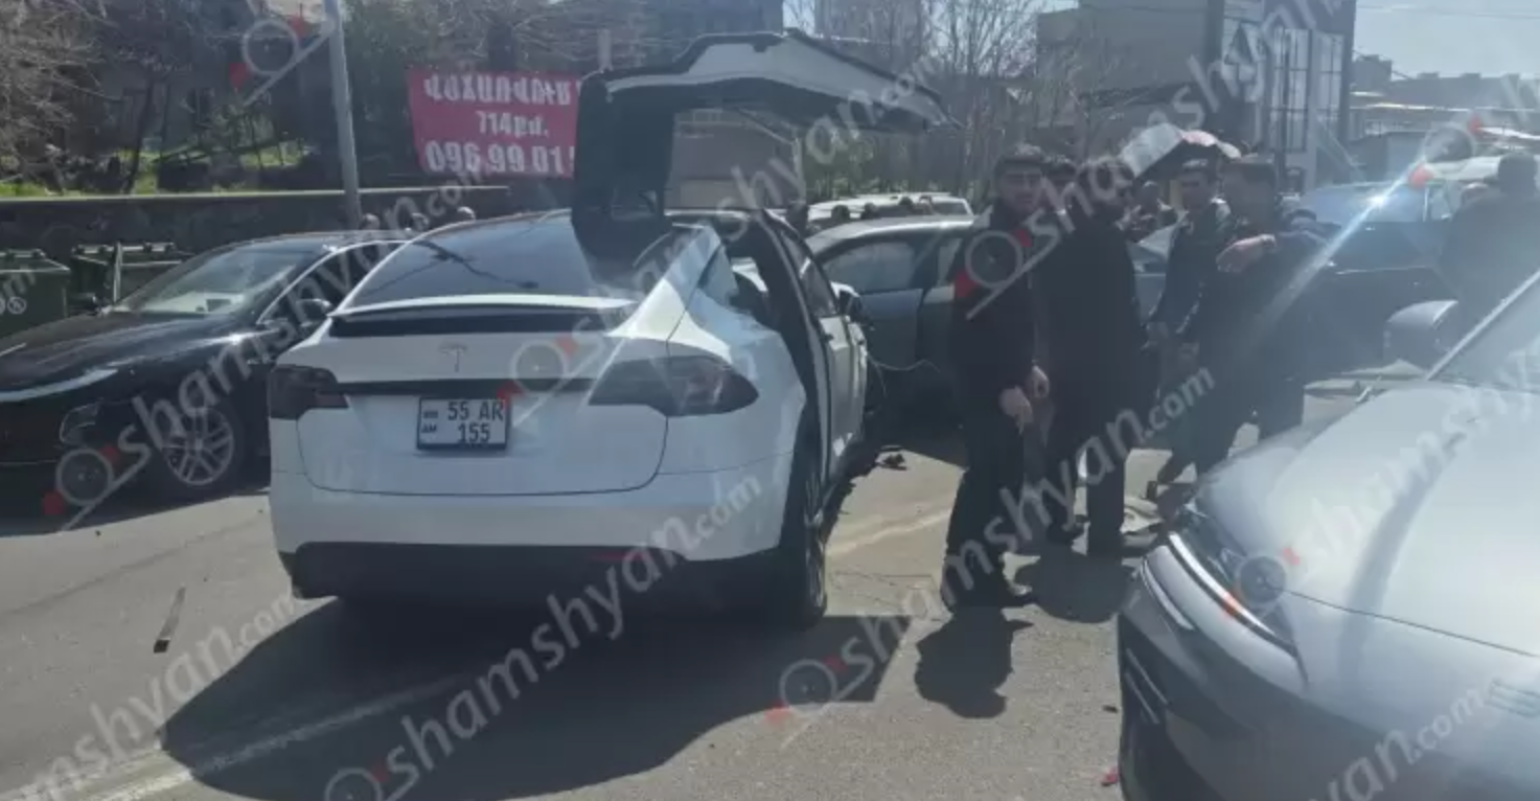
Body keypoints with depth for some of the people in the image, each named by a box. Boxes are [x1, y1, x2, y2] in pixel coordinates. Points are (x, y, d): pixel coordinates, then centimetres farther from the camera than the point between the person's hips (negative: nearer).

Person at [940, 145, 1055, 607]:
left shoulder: (1019, 236, 15)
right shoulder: (988, 239, -16)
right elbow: (972, 322, -24)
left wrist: (1027, 368, 18)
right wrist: (1004, 386, -25)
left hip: (1006, 379, 10)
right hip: (984, 385, -10)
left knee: (1005, 478, 14)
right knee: (988, 480, -7)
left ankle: (984, 574, 25)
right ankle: (965, 582, 2)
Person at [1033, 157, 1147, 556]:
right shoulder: (1106, 240, -18)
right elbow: (1121, 309, -16)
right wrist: (1140, 338, -1)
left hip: (1067, 356, 8)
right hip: (1106, 359, -8)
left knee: (1065, 438, 16)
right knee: (1108, 447, 0)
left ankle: (1056, 522, 24)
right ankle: (1104, 535, 6)